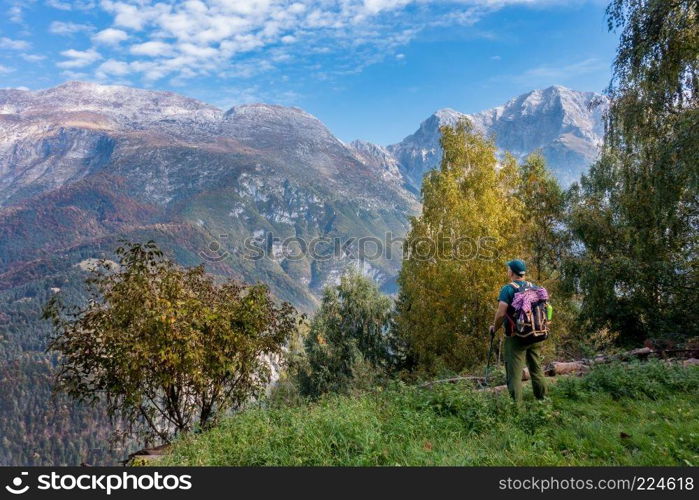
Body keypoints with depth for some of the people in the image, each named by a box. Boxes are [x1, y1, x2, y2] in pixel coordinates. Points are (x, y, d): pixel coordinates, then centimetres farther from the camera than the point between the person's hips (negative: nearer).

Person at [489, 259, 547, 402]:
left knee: (514, 372, -2)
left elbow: (501, 313, -19)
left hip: (516, 337, -6)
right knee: (537, 368, 17)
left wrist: (495, 328, -3)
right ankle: (542, 399, 25)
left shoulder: (508, 289, -11)